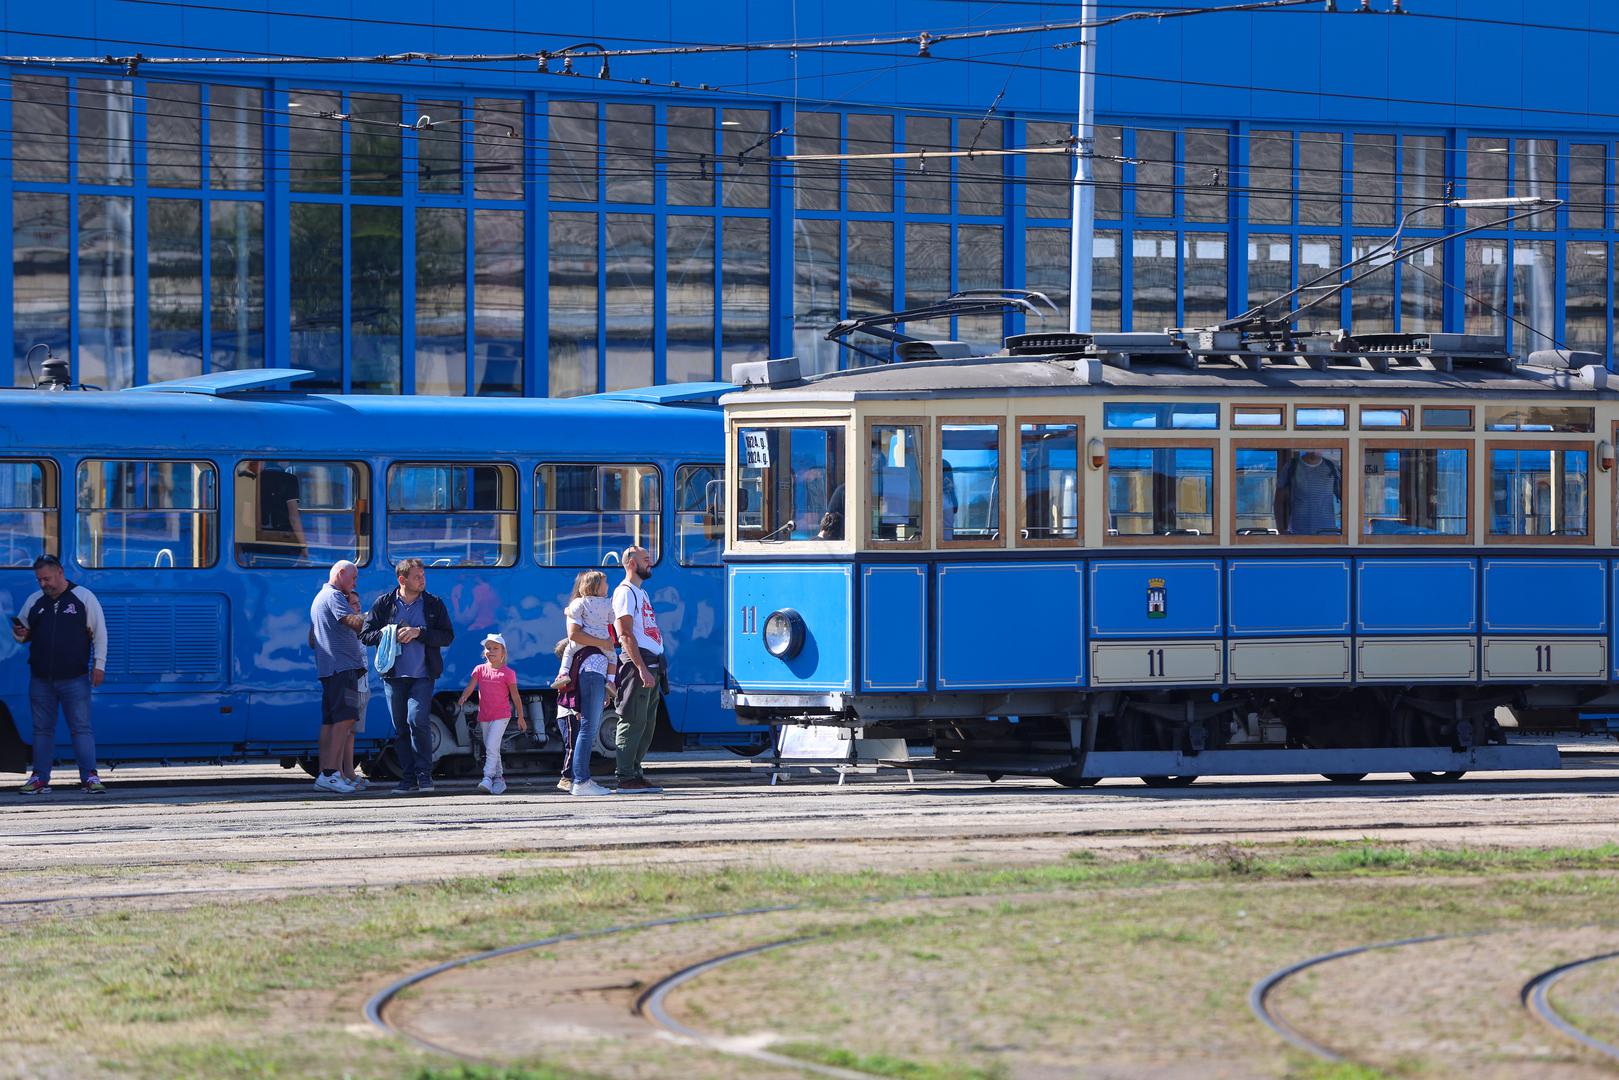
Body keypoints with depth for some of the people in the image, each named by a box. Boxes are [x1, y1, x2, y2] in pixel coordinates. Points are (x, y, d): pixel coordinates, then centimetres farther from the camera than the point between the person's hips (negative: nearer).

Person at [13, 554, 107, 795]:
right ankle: (40, 779, 12)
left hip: (75, 679, -4)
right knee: (42, 729, 7)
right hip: (41, 680, 4)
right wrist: (20, 634, -4)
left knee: (81, 728, -7)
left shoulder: (84, 597, 0)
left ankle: (89, 777, -8)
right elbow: (23, 633, 21)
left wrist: (99, 665, -6)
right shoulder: (34, 601, 11)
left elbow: (99, 632, 1)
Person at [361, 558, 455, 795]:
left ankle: (424, 773, -7)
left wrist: (418, 632, -13)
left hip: (422, 675, -2)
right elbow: (366, 635, 7)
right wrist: (390, 635, -10)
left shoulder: (434, 604, 5)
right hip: (393, 676, 2)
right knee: (400, 728, 3)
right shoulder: (383, 604, 6)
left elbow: (447, 636, 0)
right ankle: (408, 778, 9)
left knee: (417, 720, -17)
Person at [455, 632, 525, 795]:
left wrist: (521, 718, 3)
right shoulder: (480, 670, 5)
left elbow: (515, 696, 1)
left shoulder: (507, 673, -4)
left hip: (501, 716, -5)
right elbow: (470, 687, -8)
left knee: (491, 747, -19)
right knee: (492, 750, 12)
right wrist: (461, 700, -28)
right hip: (484, 717, 5)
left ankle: (488, 777, -22)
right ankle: (499, 778, 22)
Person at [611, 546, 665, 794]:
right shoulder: (625, 592, -8)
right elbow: (626, 634, -16)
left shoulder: (641, 592, 23)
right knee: (634, 722, -10)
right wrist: (642, 669, -23)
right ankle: (626, 779, -11)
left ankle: (635, 773, 14)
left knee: (647, 724, 10)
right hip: (638, 664, -10)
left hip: (652, 665, 10)